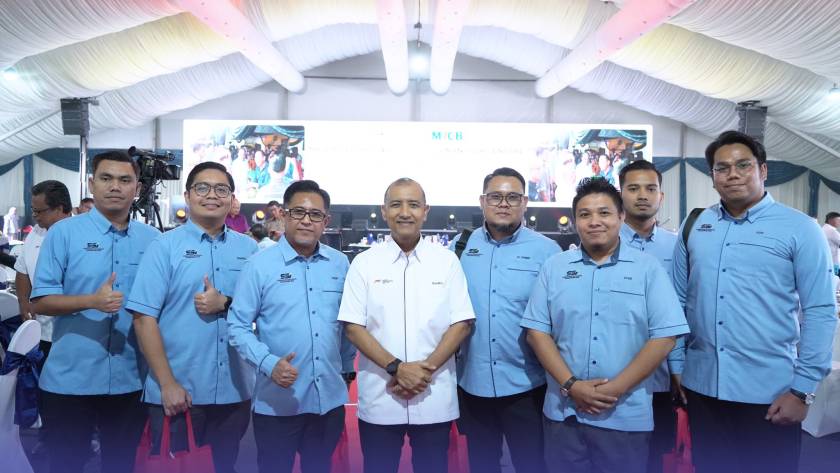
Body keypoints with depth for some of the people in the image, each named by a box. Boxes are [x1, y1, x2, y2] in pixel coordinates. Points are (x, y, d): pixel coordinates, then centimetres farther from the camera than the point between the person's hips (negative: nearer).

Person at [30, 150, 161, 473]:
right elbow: (39, 302, -7)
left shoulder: (152, 239, 3)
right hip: (70, 380, -2)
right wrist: (91, 301, -23)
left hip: (131, 380, 2)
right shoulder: (63, 233, -4)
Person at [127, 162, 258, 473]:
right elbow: (144, 318, -7)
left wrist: (225, 304, -13)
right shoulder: (164, 247, -3)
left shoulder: (248, 248, 5)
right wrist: (167, 384, -11)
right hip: (177, 393, -2)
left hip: (234, 392, 3)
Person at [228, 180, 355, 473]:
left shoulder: (340, 264, 4)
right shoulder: (260, 265, -7)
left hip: (330, 398, 3)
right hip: (278, 401, -3)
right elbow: (237, 326, -7)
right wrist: (268, 363, -19)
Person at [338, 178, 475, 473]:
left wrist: (427, 368, -11)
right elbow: (353, 327, -3)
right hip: (379, 399, 0)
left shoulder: (447, 261, 3)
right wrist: (396, 368, -14)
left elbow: (461, 324, 0)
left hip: (435, 400, 1)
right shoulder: (364, 263, 1)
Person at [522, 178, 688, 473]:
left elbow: (664, 337, -7)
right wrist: (570, 385, -11)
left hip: (626, 415, -1)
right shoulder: (554, 267, 4)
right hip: (563, 412, 2)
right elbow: (537, 331, 1)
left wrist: (615, 389, -13)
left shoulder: (648, 268, 0)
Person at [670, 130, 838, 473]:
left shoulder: (800, 229, -5)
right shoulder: (695, 226, 4)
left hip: (770, 390, -3)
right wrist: (676, 365, 7)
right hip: (701, 384, 3)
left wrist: (803, 389, -10)